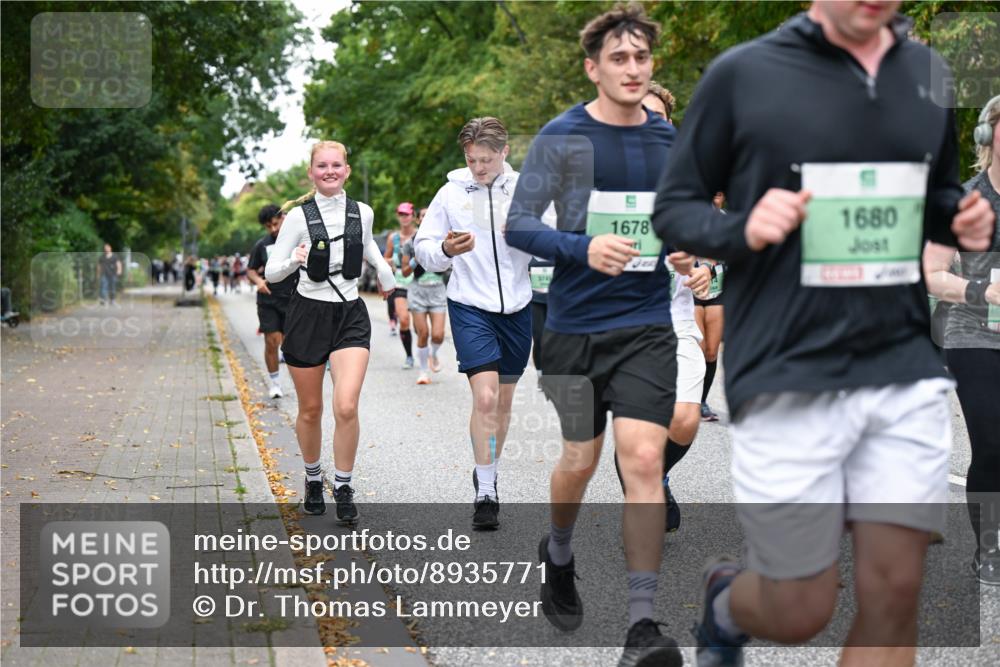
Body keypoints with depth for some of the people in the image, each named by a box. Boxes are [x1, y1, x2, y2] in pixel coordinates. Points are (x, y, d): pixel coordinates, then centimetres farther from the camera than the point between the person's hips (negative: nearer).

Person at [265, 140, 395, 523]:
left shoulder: (362, 213, 2)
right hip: (308, 315, -1)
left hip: (350, 317, 1)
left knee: (346, 407, -16)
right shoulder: (299, 216, -6)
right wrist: (294, 261, -26)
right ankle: (313, 479, 33)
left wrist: (385, 273, 28)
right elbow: (271, 273, -8)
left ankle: (344, 487, 0)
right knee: (310, 409, 9)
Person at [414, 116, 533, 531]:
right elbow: (423, 248, 3)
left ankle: (487, 474, 32)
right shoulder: (451, 193, -1)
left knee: (504, 401, 13)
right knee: (484, 398, -15)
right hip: (470, 307, -3)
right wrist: (446, 250, -18)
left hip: (516, 307, 3)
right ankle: (485, 494, -7)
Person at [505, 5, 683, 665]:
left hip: (647, 325, 2)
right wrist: (583, 249, -25)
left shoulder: (670, 140, 7)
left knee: (644, 460, -11)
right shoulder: (561, 137, -4)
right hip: (576, 325, -1)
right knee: (581, 459, 11)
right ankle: (559, 555, 43)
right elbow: (518, 225, -8)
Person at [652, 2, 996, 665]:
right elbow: (674, 207, 1)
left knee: (894, 598, 3)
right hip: (789, 381, -4)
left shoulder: (929, 73, 8)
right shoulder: (743, 73, -5)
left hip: (907, 374, 4)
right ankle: (724, 598, 40)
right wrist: (741, 230, -19)